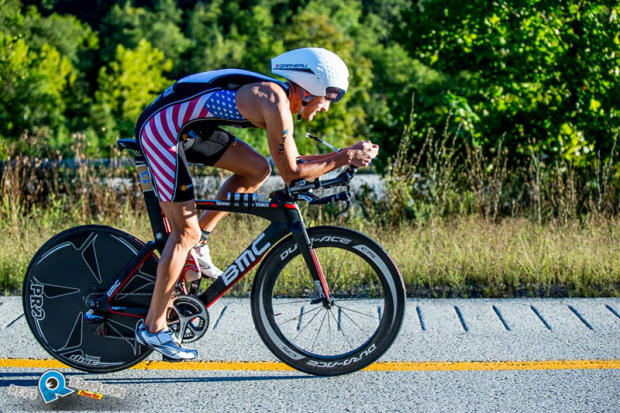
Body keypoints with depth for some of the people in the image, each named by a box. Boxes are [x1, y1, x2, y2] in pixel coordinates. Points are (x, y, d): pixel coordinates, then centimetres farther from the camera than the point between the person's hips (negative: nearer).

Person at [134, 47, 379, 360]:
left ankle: (197, 244, 15)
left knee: (257, 169, 9)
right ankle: (153, 327, 4)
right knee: (186, 231, -6)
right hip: (161, 130, -9)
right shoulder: (275, 102, -20)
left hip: (187, 127, 9)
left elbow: (291, 160, 14)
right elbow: (291, 174, -16)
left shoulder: (279, 97, 9)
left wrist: (350, 154, 7)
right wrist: (343, 158, -11)